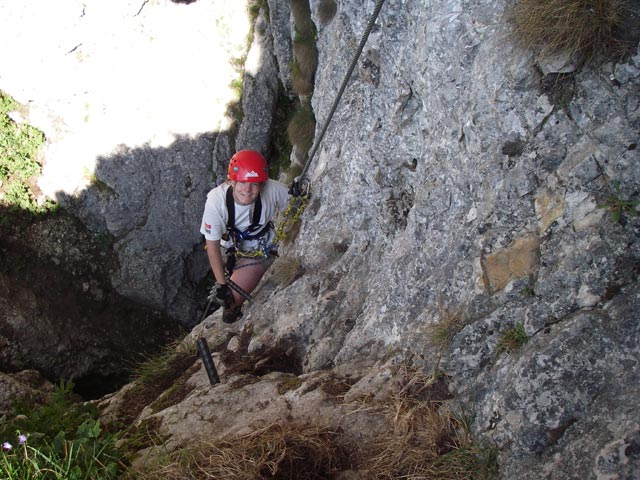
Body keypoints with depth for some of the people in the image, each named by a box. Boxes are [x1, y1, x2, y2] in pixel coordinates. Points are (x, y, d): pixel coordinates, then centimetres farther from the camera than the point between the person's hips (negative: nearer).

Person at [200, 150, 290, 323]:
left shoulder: (273, 190, -33)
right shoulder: (216, 200, -33)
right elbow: (212, 245, -22)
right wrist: (221, 284, -21)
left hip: (262, 250, -1)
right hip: (234, 248, 1)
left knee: (233, 298, -10)